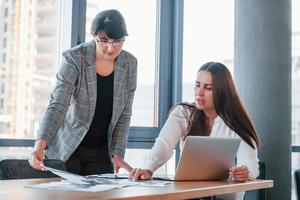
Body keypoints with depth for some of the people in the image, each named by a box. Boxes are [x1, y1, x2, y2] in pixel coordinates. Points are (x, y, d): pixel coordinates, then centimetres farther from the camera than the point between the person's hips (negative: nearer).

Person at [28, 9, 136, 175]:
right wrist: (40, 144, -39)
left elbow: (124, 115, 0)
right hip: (66, 149, -3)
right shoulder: (74, 58, -17)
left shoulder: (129, 63, -4)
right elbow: (57, 105, -25)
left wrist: (117, 154, -9)